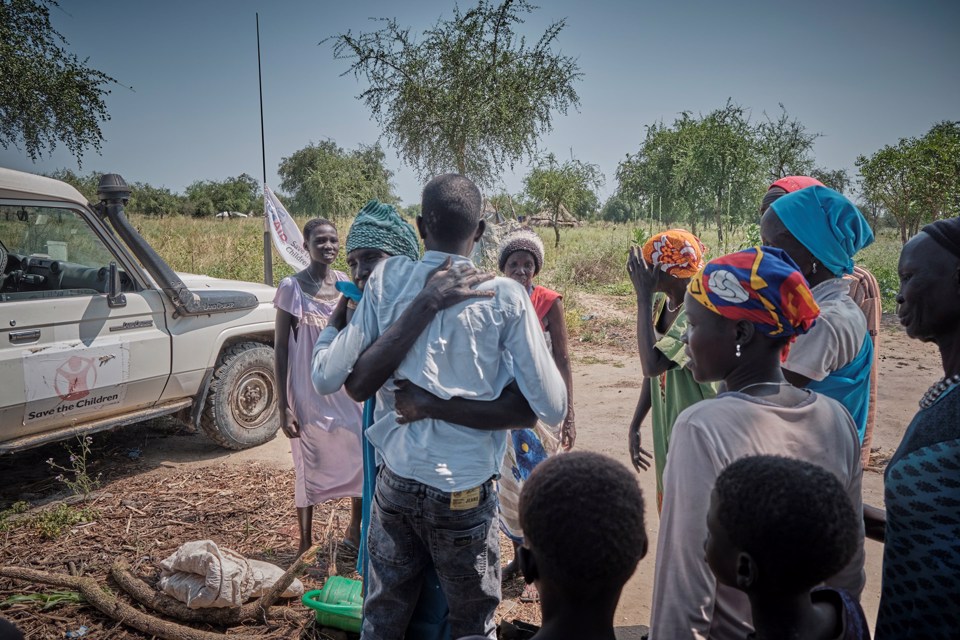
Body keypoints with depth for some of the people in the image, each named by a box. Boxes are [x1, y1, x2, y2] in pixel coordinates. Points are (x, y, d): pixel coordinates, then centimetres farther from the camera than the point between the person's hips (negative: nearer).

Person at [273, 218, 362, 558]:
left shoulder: (347, 284, 3)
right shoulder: (292, 287, -9)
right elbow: (280, 348, -9)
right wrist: (283, 406, -12)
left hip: (346, 389, 4)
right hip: (309, 392, -3)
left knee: (364, 457, 2)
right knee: (309, 468, 8)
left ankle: (355, 531, 24)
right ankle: (306, 545, 27)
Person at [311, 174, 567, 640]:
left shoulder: (385, 280, -7)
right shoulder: (505, 296, -12)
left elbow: (327, 378, -4)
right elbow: (552, 409, -11)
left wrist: (335, 321, 14)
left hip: (396, 480, 2)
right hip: (466, 490, -2)